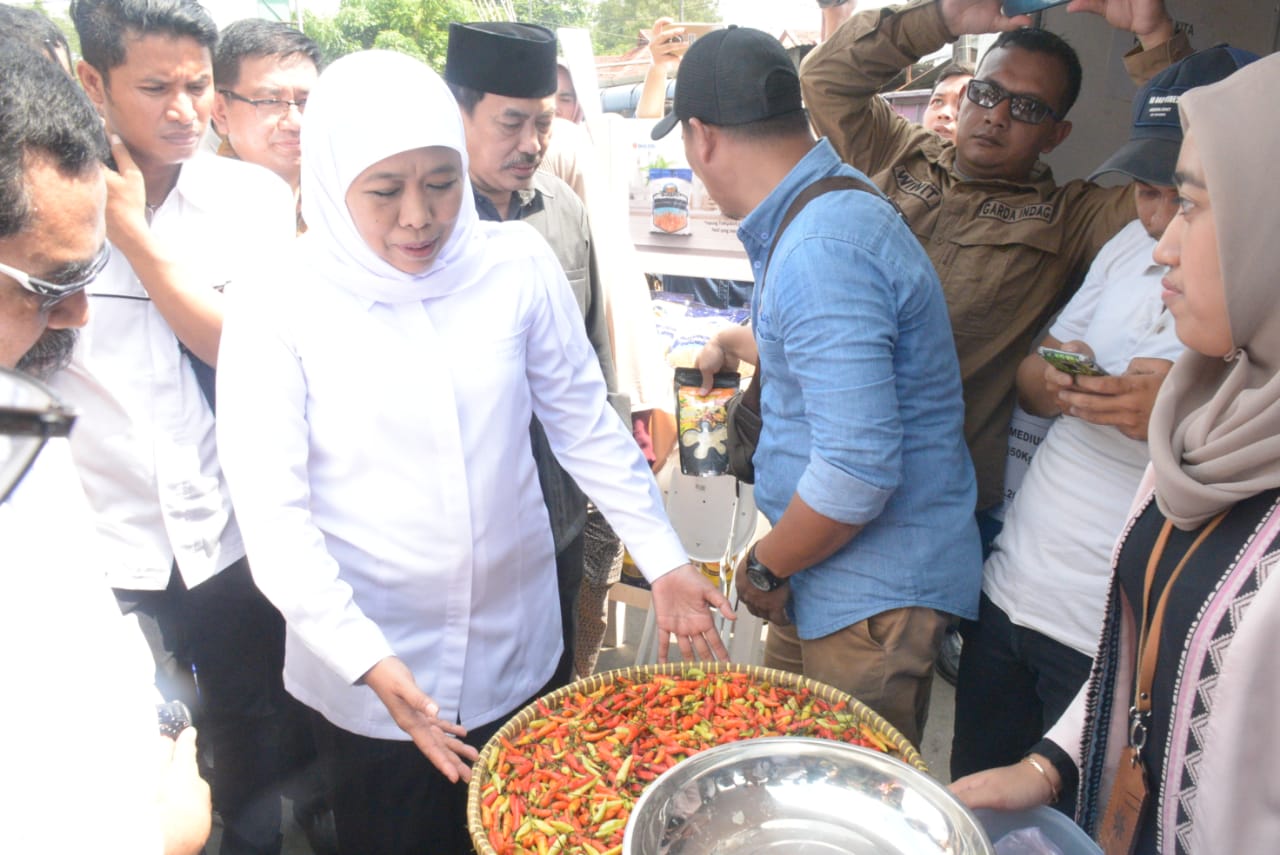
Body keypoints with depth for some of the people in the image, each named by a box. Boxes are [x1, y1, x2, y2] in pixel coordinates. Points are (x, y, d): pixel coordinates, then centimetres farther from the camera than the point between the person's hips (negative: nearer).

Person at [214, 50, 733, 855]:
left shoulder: (517, 264, -8)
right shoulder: (276, 309, -14)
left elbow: (585, 421, 1)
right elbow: (274, 512, -14)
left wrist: (665, 561, -2)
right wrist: (370, 661, -23)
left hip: (519, 651, 3)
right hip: (367, 678, -2)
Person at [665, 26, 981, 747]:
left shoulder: (821, 250, -27)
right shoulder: (827, 206, 7)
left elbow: (858, 471, -31)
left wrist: (766, 569, -14)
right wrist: (735, 343, 44)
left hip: (875, 594, -10)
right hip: (835, 580, 10)